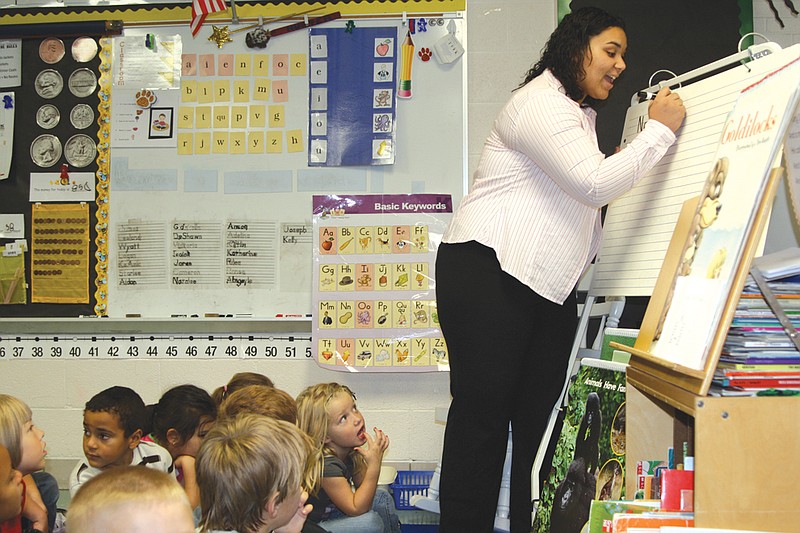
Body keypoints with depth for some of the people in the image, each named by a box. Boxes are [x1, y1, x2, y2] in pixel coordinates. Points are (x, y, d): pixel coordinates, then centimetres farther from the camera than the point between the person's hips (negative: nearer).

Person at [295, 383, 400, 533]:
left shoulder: (349, 448, -8)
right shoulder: (325, 465, -31)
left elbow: (361, 486, 5)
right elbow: (356, 508, -26)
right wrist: (374, 464, -32)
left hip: (330, 509, 9)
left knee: (383, 498, 6)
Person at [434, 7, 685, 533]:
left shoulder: (581, 114, 25)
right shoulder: (540, 103, -9)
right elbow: (594, 185, -18)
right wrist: (660, 130, -11)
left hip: (549, 282, 10)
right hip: (488, 271, -10)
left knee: (542, 413, 4)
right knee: (483, 412, -8)